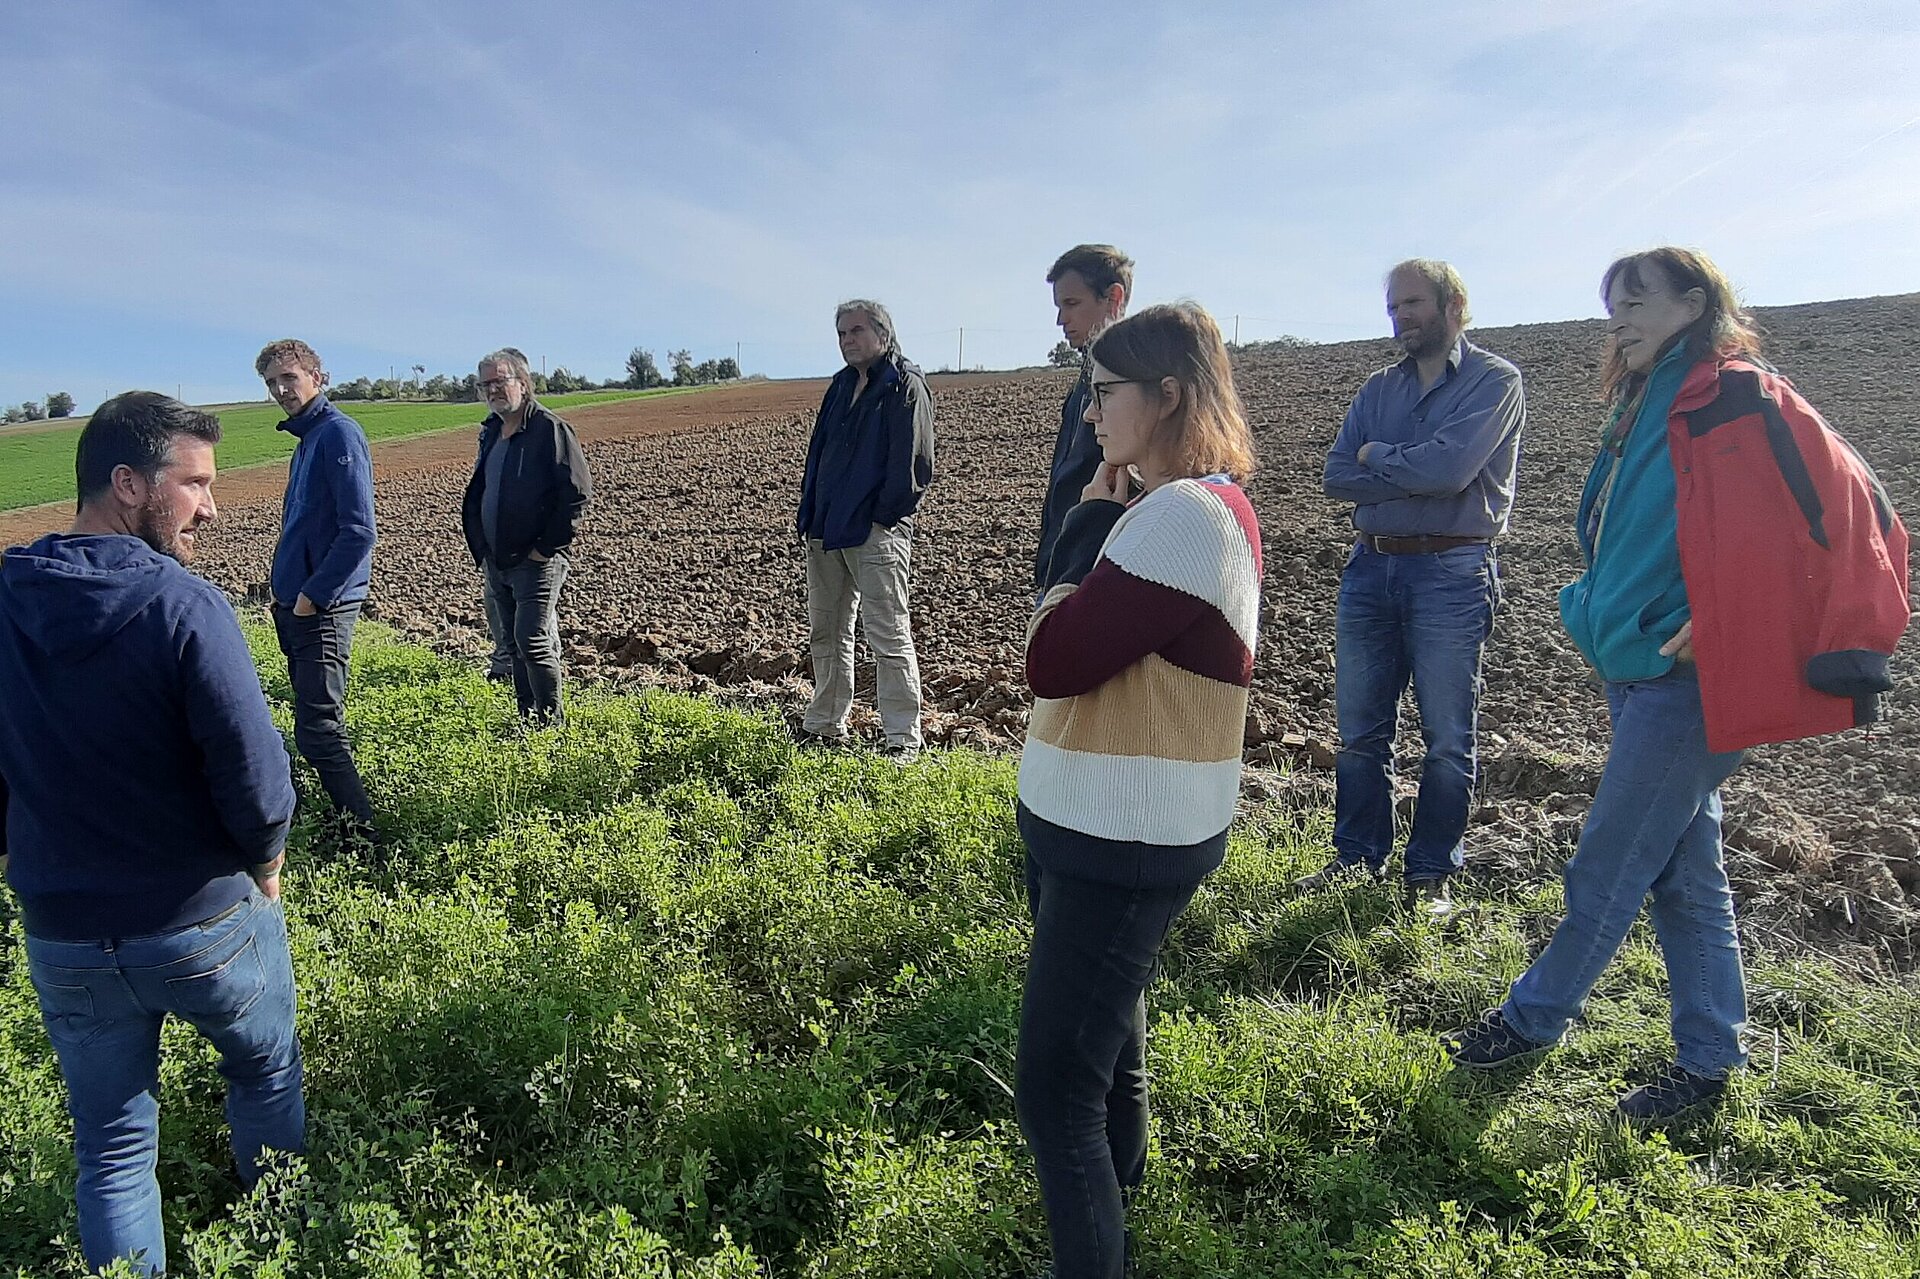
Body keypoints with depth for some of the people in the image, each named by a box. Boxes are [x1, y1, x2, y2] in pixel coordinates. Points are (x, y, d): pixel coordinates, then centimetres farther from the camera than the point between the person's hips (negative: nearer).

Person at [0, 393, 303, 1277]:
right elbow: (255, 776, -23)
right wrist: (264, 867, -3)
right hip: (206, 922, -3)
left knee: (112, 1143, 20)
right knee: (266, 1074, 24)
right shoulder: (181, 605, -22)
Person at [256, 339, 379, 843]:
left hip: (324, 607, -10)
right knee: (317, 721, 16)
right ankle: (346, 816, 27)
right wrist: (286, 592, 14)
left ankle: (362, 834, -3)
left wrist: (313, 595, -17)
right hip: (295, 605, 10)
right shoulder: (306, 438, 16)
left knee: (318, 729, -10)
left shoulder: (338, 433, -13)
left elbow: (359, 531, -22)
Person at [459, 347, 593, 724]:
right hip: (497, 562, 8)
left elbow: (578, 492, -16)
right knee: (515, 644, 12)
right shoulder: (491, 431, 15)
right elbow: (476, 494, 26)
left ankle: (552, 724, 0)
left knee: (532, 640, -12)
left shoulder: (550, 429, -10)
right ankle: (528, 721, 22)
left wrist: (547, 548, -16)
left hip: (536, 561, -8)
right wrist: (481, 548, 16)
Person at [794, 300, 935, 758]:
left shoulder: (905, 385, -6)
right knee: (825, 631, 14)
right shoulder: (842, 384, 17)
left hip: (876, 531, -8)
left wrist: (884, 516, -15)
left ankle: (903, 738, 3)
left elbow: (912, 462, -14)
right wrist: (808, 512, 12)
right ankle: (826, 725, 27)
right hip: (826, 528, 9)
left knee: (888, 635, -5)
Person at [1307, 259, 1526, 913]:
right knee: (1359, 728, 10)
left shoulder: (1494, 380, -3)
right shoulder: (1379, 387, 14)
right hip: (1371, 568, 5)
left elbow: (1449, 467, -20)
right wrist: (1415, 476, -11)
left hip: (1451, 572, -5)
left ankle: (1431, 871, 17)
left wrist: (1377, 458, -4)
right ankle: (1360, 855, 24)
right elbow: (1337, 475, 0)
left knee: (1447, 737, 4)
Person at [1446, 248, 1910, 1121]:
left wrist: (1723, 628, -21)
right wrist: (1599, 615, 11)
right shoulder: (1643, 412, 14)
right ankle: (1708, 1060, 29)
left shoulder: (1740, 400, -13)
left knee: (1607, 871, 3)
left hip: (1688, 683, -9)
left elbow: (1848, 515, -18)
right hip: (1637, 675, 9)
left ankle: (1535, 1017, 21)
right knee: (1683, 874, 16)